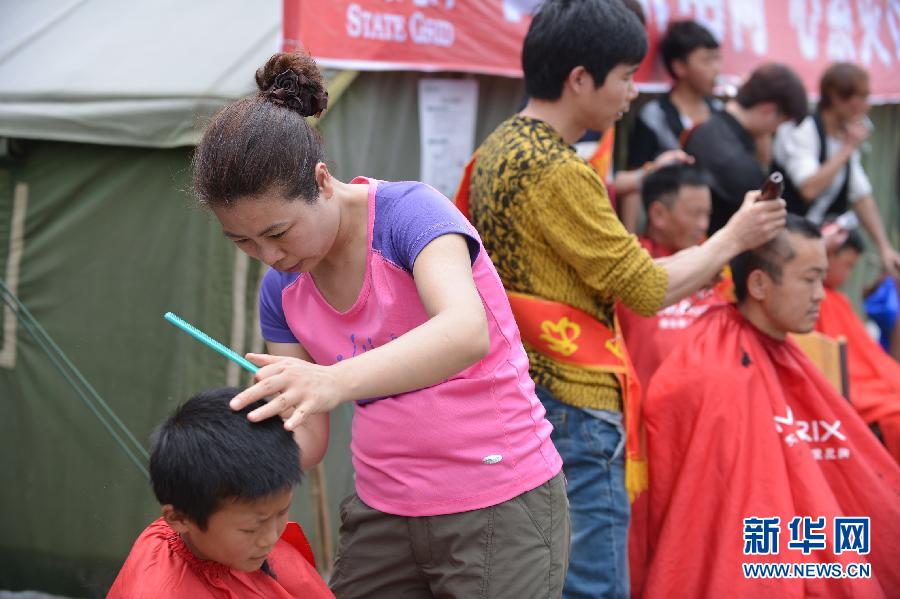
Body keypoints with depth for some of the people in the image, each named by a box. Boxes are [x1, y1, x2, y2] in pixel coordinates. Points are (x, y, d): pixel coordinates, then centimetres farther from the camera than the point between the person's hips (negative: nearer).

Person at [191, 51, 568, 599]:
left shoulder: (409, 212, -18)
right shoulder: (283, 289, 2)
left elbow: (467, 331, -37)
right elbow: (308, 435, 1)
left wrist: (336, 380, -53)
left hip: (500, 508, -6)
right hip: (384, 512, 6)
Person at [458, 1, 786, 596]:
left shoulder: (497, 150, 11)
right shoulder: (559, 172, -19)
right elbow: (647, 289, -15)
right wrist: (734, 237, -2)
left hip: (514, 393, 10)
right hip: (572, 407, -10)